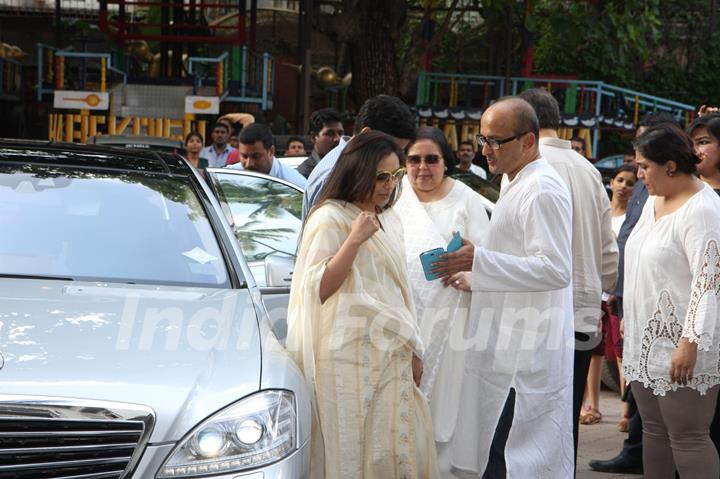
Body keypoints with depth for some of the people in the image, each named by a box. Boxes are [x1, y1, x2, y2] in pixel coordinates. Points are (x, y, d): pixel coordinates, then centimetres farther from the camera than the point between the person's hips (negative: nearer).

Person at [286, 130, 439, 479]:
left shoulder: (389, 220, 16)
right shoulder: (330, 218, -8)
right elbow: (317, 289, -14)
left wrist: (412, 351, 19)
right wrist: (354, 240, -21)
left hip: (391, 356, 7)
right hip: (350, 356, -7)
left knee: (397, 450, 3)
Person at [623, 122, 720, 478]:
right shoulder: (654, 200, 13)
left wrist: (690, 343, -26)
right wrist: (629, 318, 21)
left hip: (680, 348, -9)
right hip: (647, 341, 9)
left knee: (687, 437, -8)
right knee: (654, 431, 14)